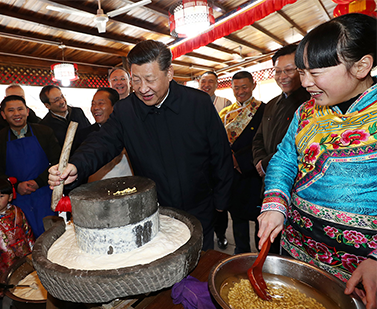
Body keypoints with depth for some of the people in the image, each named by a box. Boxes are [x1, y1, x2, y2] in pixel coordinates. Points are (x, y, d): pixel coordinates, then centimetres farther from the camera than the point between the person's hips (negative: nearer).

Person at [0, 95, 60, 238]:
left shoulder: (44, 132, 0)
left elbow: (57, 162, -1)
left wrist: (38, 182, -11)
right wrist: (16, 186, -10)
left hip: (44, 195, -1)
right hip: (17, 198, 1)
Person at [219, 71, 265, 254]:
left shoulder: (263, 110, -5)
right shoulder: (226, 113, 12)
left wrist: (238, 158, -16)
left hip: (252, 172, -5)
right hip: (231, 173, 5)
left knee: (258, 214, 7)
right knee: (238, 214, 16)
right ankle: (241, 252, 36)